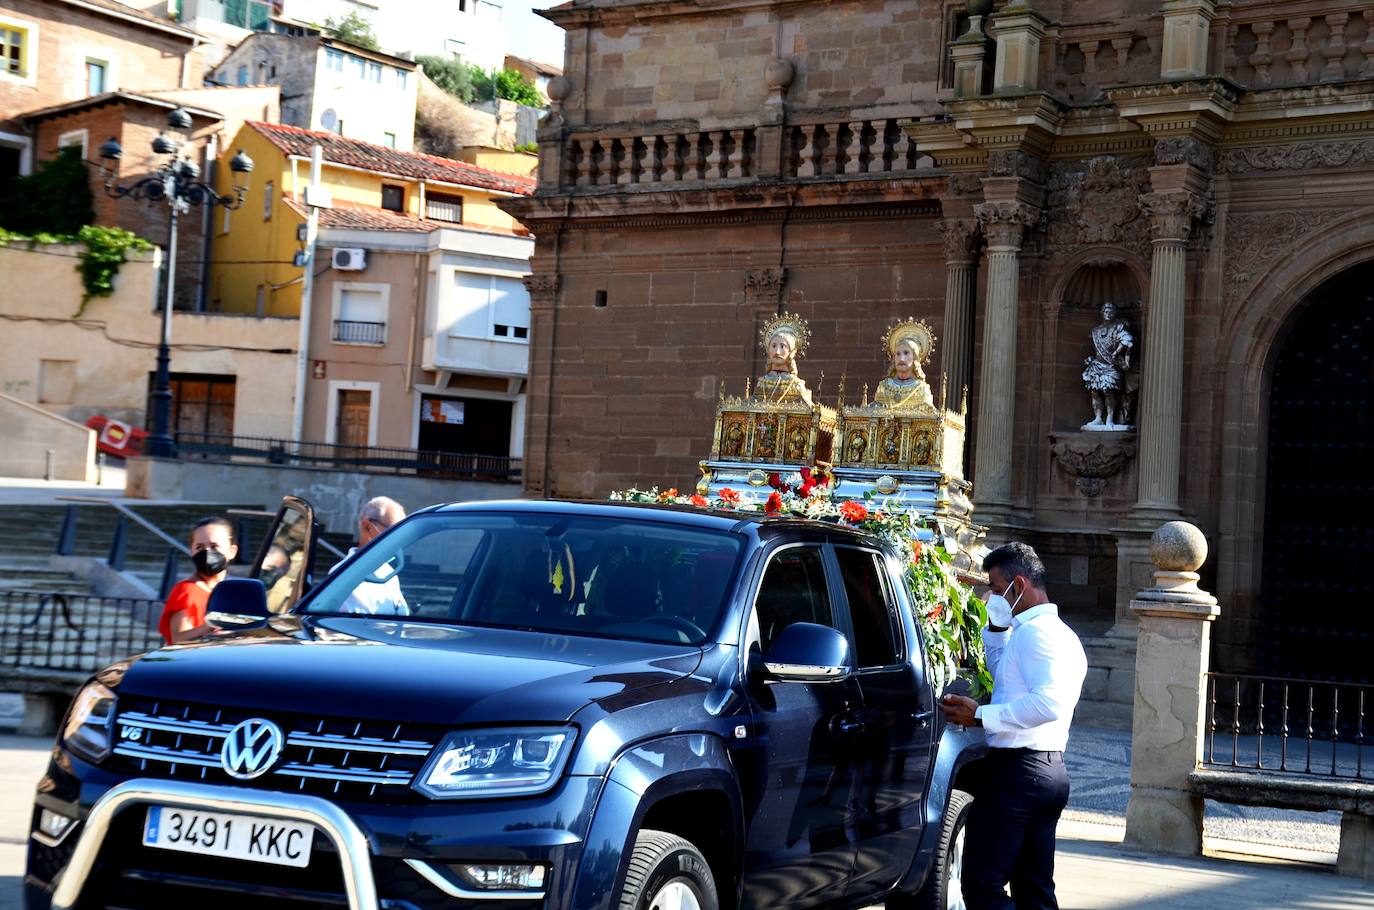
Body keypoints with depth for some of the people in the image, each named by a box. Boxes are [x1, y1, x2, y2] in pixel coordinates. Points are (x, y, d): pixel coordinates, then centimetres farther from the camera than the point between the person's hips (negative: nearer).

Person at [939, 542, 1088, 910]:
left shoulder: (1034, 631, -13)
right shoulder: (1060, 632, 20)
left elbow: (1049, 703, -27)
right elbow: (1006, 674, 37)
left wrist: (980, 715, -23)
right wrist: (997, 628, 24)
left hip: (1018, 770, -10)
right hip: (1049, 771, 10)